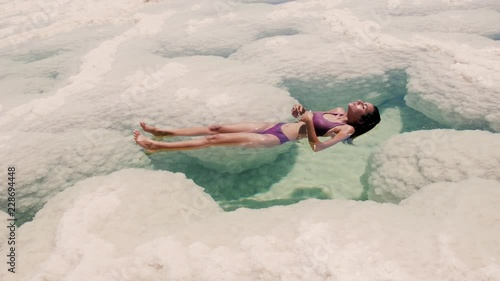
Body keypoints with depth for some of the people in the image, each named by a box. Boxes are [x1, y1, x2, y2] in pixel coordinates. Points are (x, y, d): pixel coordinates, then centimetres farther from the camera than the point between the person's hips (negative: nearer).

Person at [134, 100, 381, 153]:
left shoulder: (347, 129, -7)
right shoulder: (339, 112, 16)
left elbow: (317, 147, -20)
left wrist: (309, 123, -26)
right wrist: (300, 111, 3)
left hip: (279, 140, -8)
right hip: (275, 126, 8)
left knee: (217, 139, -13)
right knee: (217, 128, 3)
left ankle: (157, 146, -6)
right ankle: (164, 132, 11)